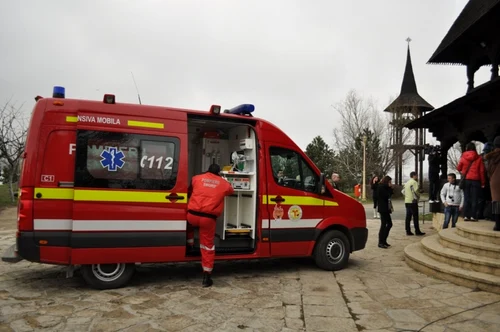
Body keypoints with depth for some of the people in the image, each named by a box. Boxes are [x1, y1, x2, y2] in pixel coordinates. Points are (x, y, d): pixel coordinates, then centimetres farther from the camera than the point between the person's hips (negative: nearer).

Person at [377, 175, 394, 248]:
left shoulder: (384, 187, 17)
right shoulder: (381, 187, -13)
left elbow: (390, 194, 15)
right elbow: (388, 195, -20)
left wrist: (390, 188, 4)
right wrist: (390, 188, -9)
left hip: (385, 209, 10)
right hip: (383, 209, -10)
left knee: (389, 224, 13)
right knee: (383, 225, -6)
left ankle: (384, 240, 21)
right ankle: (380, 243, 0)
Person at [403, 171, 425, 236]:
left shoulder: (407, 183, 16)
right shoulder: (414, 182, -10)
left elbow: (403, 191, 17)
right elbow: (415, 191, -19)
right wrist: (418, 196, -2)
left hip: (407, 201, 8)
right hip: (413, 201, -8)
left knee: (408, 217, 7)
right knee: (415, 217, -2)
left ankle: (408, 231, 7)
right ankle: (417, 231, 1)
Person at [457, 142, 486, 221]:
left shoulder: (463, 157, 0)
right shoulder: (479, 158, -1)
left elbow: (458, 168, 4)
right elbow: (482, 171, -1)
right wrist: (483, 182, 4)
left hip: (466, 180, 1)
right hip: (475, 180, -1)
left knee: (466, 198, 6)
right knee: (474, 199, 2)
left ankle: (466, 216, 3)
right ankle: (473, 216, -2)